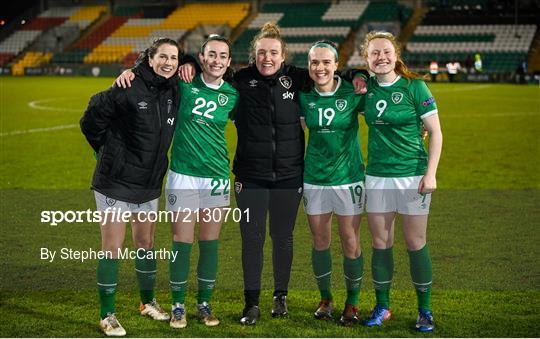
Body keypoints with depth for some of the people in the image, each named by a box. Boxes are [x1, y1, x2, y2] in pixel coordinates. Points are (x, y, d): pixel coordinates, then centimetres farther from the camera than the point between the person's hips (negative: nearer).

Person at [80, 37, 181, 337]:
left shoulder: (174, 91, 0)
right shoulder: (129, 89, -18)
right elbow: (92, 119, -9)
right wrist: (110, 151, -1)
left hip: (150, 183, 6)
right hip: (117, 181, -6)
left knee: (146, 243, 18)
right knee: (112, 247, -1)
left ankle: (148, 301, 37)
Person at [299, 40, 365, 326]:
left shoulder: (352, 93, -9)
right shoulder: (304, 96, -1)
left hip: (348, 177, -2)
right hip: (314, 178, 3)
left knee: (351, 244, 1)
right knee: (320, 242, 10)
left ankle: (352, 303, 19)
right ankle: (325, 299, 28)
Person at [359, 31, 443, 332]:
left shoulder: (414, 86, -7)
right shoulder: (366, 87, 3)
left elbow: (436, 132, -6)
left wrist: (431, 173, -12)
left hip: (413, 175, -3)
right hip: (377, 176, 4)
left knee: (416, 243, 2)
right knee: (380, 243, 8)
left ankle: (425, 310, 15)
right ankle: (382, 307, 22)